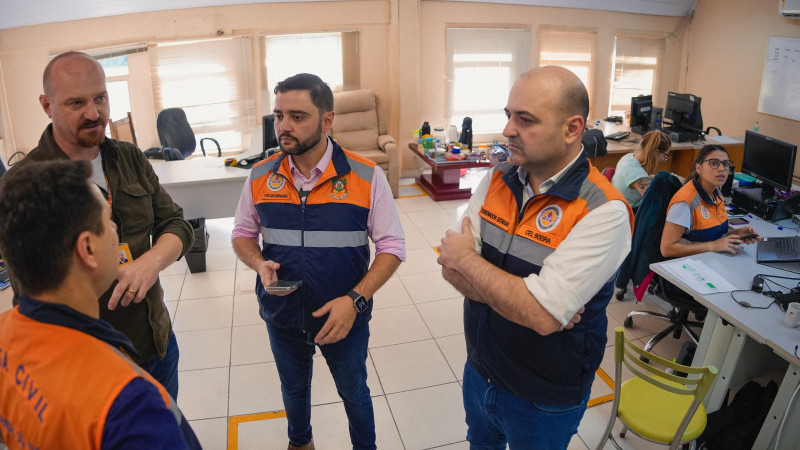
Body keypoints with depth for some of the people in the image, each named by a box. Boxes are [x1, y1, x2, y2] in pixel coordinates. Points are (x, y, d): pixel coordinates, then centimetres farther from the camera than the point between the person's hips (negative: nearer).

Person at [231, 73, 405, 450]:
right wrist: (260, 264, -16)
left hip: (345, 319, -3)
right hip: (282, 316, 3)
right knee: (293, 389, 28)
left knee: (354, 393, 21)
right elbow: (243, 234, 5)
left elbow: (391, 247, -13)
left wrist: (355, 299, -24)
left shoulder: (366, 177, -17)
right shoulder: (261, 176, -8)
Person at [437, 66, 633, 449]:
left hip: (544, 401, -5)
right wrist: (524, 299, -26)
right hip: (479, 372, 5)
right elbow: (452, 269, -10)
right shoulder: (497, 179, -6)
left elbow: (543, 316, -33)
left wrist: (466, 259, -19)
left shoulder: (603, 211, -26)